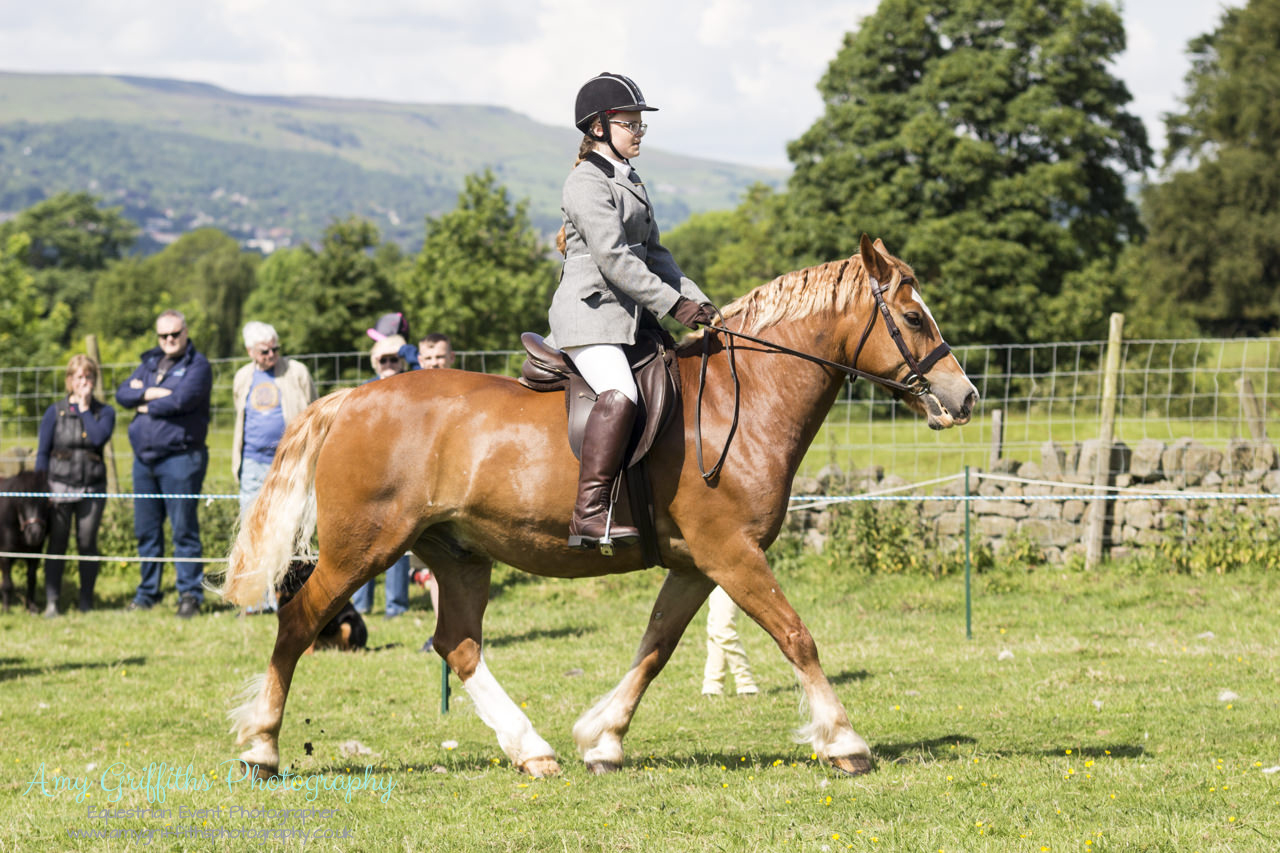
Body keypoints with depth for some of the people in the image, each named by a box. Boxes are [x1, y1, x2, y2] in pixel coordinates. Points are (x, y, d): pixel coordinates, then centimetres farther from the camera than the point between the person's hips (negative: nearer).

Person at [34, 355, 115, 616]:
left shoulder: (104, 412, 5)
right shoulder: (55, 412, 3)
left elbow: (99, 438, -15)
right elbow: (42, 452, 4)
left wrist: (84, 408, -7)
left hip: (92, 489, 1)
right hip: (60, 486, -1)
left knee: (87, 545, 3)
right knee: (57, 545, -1)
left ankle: (86, 602, 12)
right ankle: (51, 602, 2)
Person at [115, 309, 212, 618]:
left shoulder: (197, 365, -4)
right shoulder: (150, 363, 17)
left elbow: (180, 399, -18)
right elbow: (123, 394, 7)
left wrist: (146, 405, -3)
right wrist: (150, 393, -11)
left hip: (180, 457, -7)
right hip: (144, 458, 7)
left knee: (184, 529, -6)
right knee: (146, 531, 10)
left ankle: (190, 594, -2)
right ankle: (148, 593, 19)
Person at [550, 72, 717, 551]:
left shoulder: (631, 183, 21)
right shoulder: (587, 183, -9)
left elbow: (654, 254, 22)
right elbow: (613, 258, -18)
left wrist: (697, 302, 8)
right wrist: (673, 304, -20)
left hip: (631, 316, 10)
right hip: (590, 312, -10)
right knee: (619, 394, -31)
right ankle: (589, 514, -36)